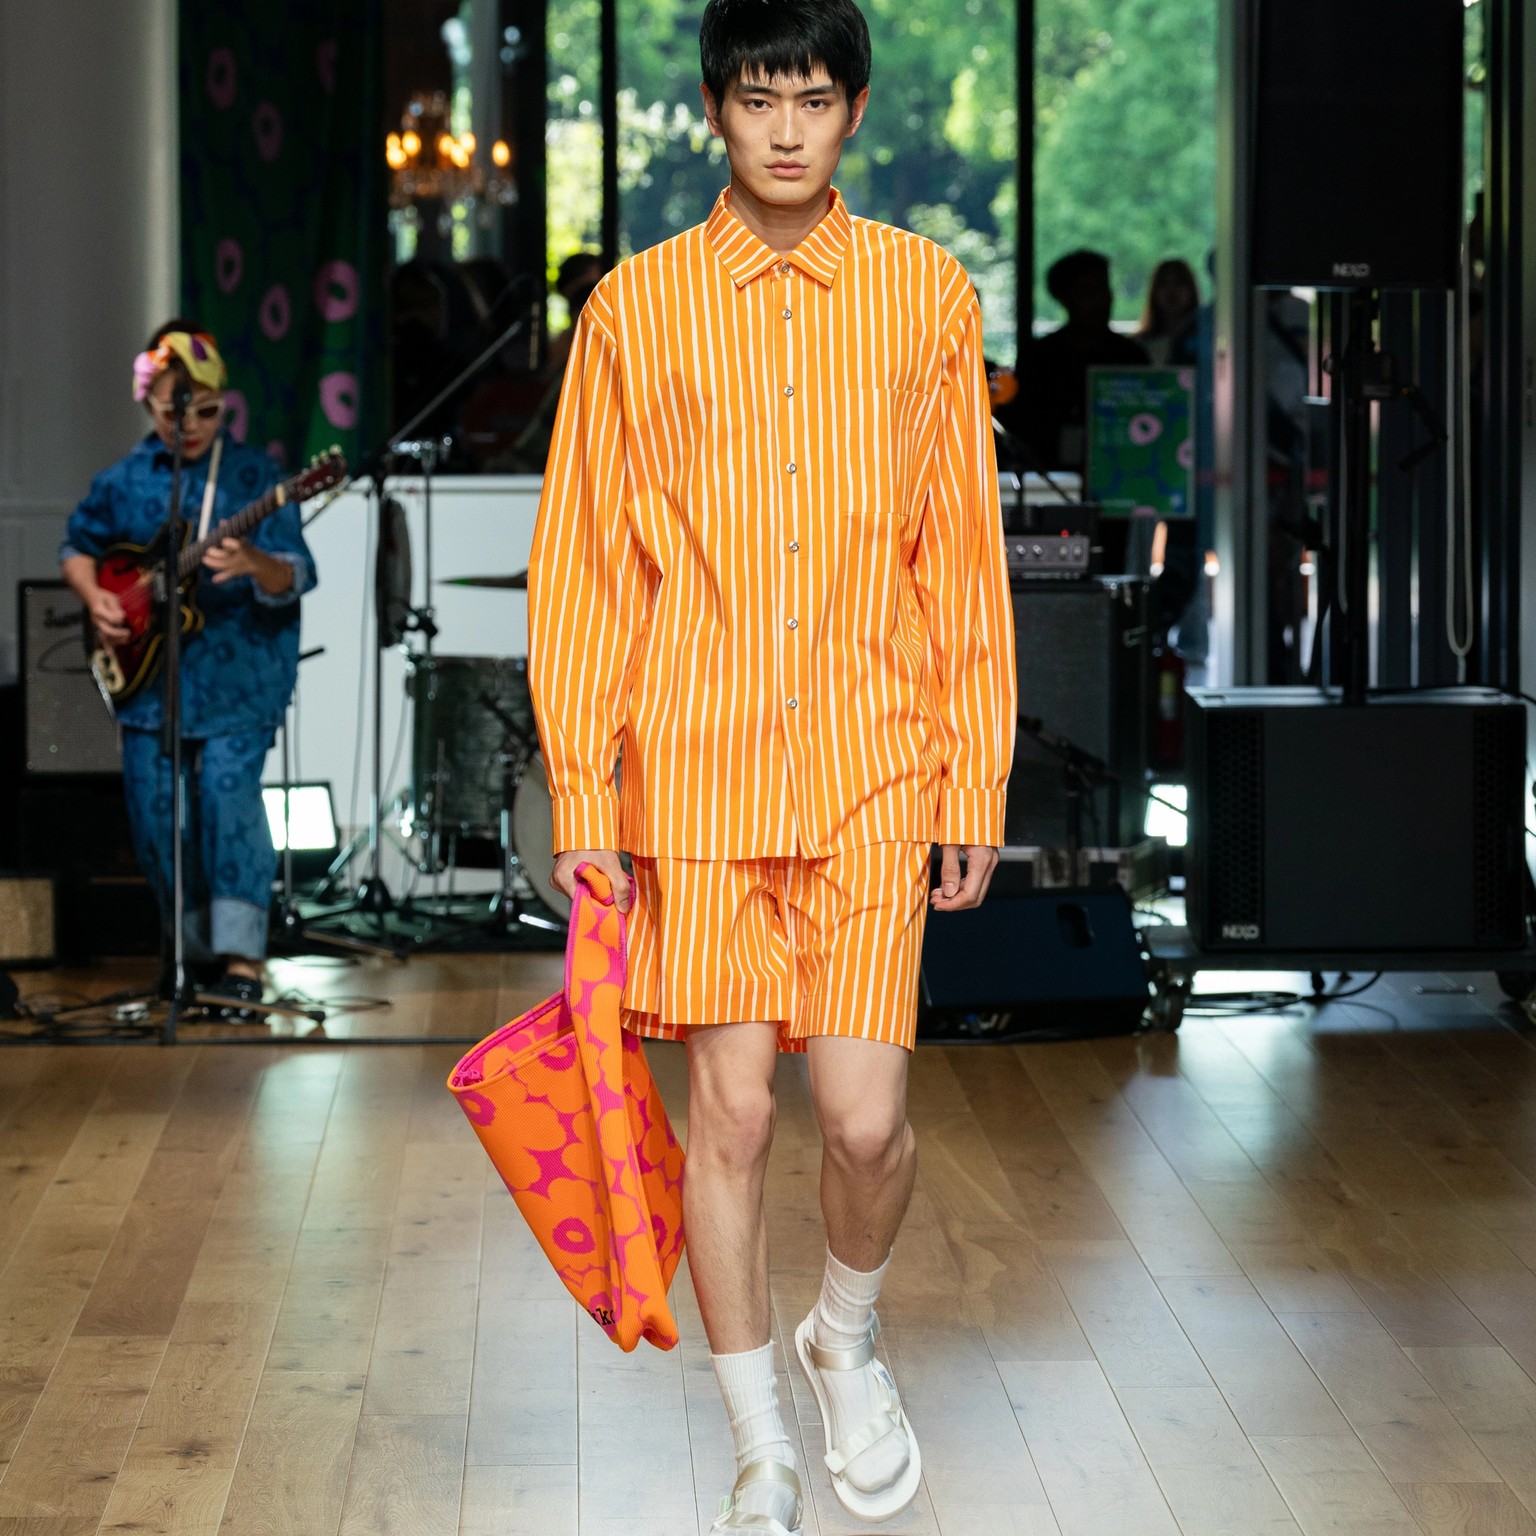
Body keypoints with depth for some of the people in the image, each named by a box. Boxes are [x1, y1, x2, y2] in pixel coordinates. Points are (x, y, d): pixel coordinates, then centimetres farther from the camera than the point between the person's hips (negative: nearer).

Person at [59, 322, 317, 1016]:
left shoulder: (252, 474, -3)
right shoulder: (122, 482, 5)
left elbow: (296, 576, -10)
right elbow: (77, 546, 22)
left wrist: (255, 564, -32)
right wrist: (94, 598, 2)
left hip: (238, 677, -4)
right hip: (149, 678, 4)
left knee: (229, 789, -21)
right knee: (155, 814, 6)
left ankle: (242, 956, -19)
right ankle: (199, 949, 25)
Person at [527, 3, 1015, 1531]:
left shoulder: (926, 295, 4)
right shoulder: (637, 305, 2)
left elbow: (964, 555, 7)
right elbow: (584, 560, 4)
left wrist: (975, 776, 5)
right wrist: (581, 789, -1)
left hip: (873, 772, 0)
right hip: (695, 771, 0)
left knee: (867, 1116, -6)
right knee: (730, 1112, 2)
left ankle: (847, 1334, 28)